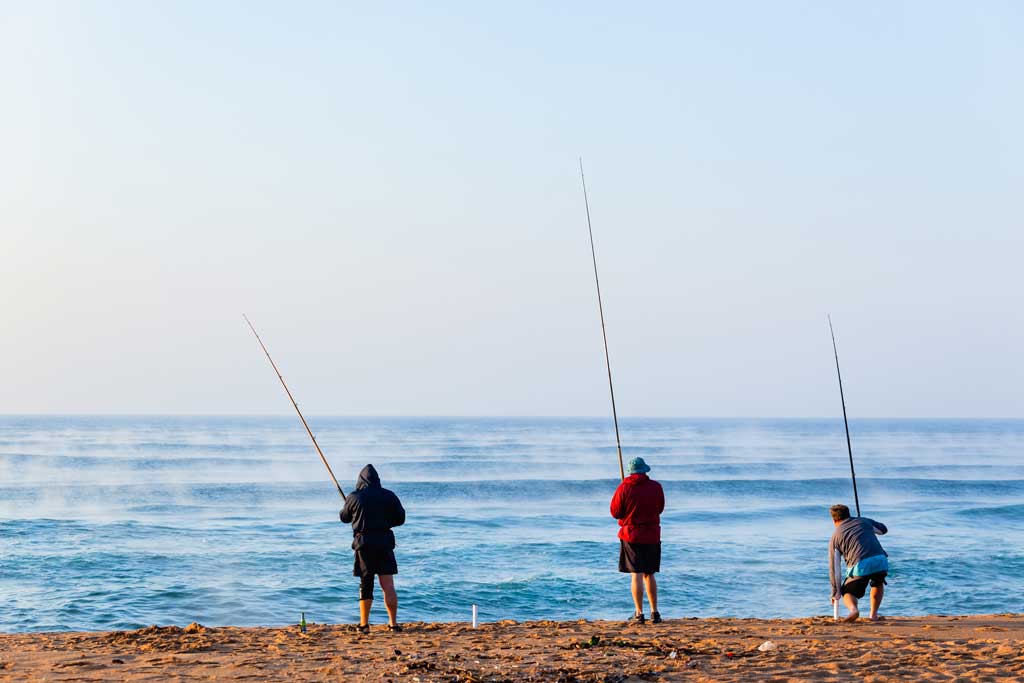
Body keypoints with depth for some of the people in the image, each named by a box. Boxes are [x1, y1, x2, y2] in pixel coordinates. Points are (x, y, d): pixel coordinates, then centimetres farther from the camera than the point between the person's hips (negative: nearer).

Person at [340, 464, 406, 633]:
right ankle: (393, 623, -2)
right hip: (385, 542, 1)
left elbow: (344, 518, 13)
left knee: (365, 584, 8)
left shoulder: (354, 498, -1)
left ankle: (364, 624, 11)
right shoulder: (389, 496, 2)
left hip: (364, 543, -1)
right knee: (388, 585, 1)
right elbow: (400, 518, 5)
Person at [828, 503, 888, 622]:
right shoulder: (863, 521, 23)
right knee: (878, 584, 36)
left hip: (860, 566, -3)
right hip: (880, 560, 3)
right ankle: (874, 614, 23)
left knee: (848, 593, 19)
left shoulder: (835, 537, 16)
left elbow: (833, 567, 16)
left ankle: (853, 608, -14)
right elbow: (883, 529, 43)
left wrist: (835, 592, 24)